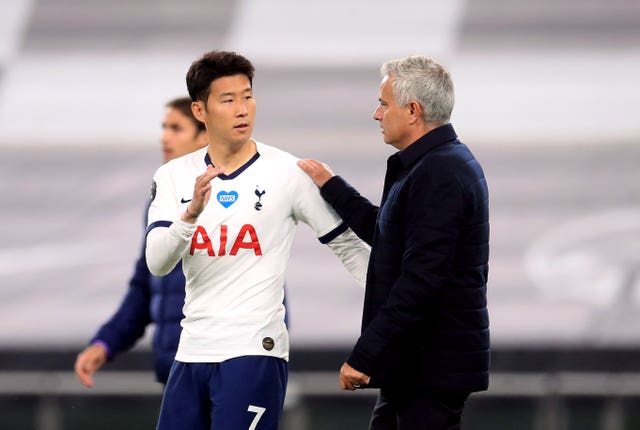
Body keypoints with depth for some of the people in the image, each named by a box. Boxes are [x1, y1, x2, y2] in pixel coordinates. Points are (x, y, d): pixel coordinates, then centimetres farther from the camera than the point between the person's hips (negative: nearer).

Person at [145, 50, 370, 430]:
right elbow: (157, 263, -7)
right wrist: (191, 213, -24)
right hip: (192, 352, 5)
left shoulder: (288, 173, -4)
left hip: (253, 352, -4)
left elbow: (349, 245, 3)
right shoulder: (174, 177, 5)